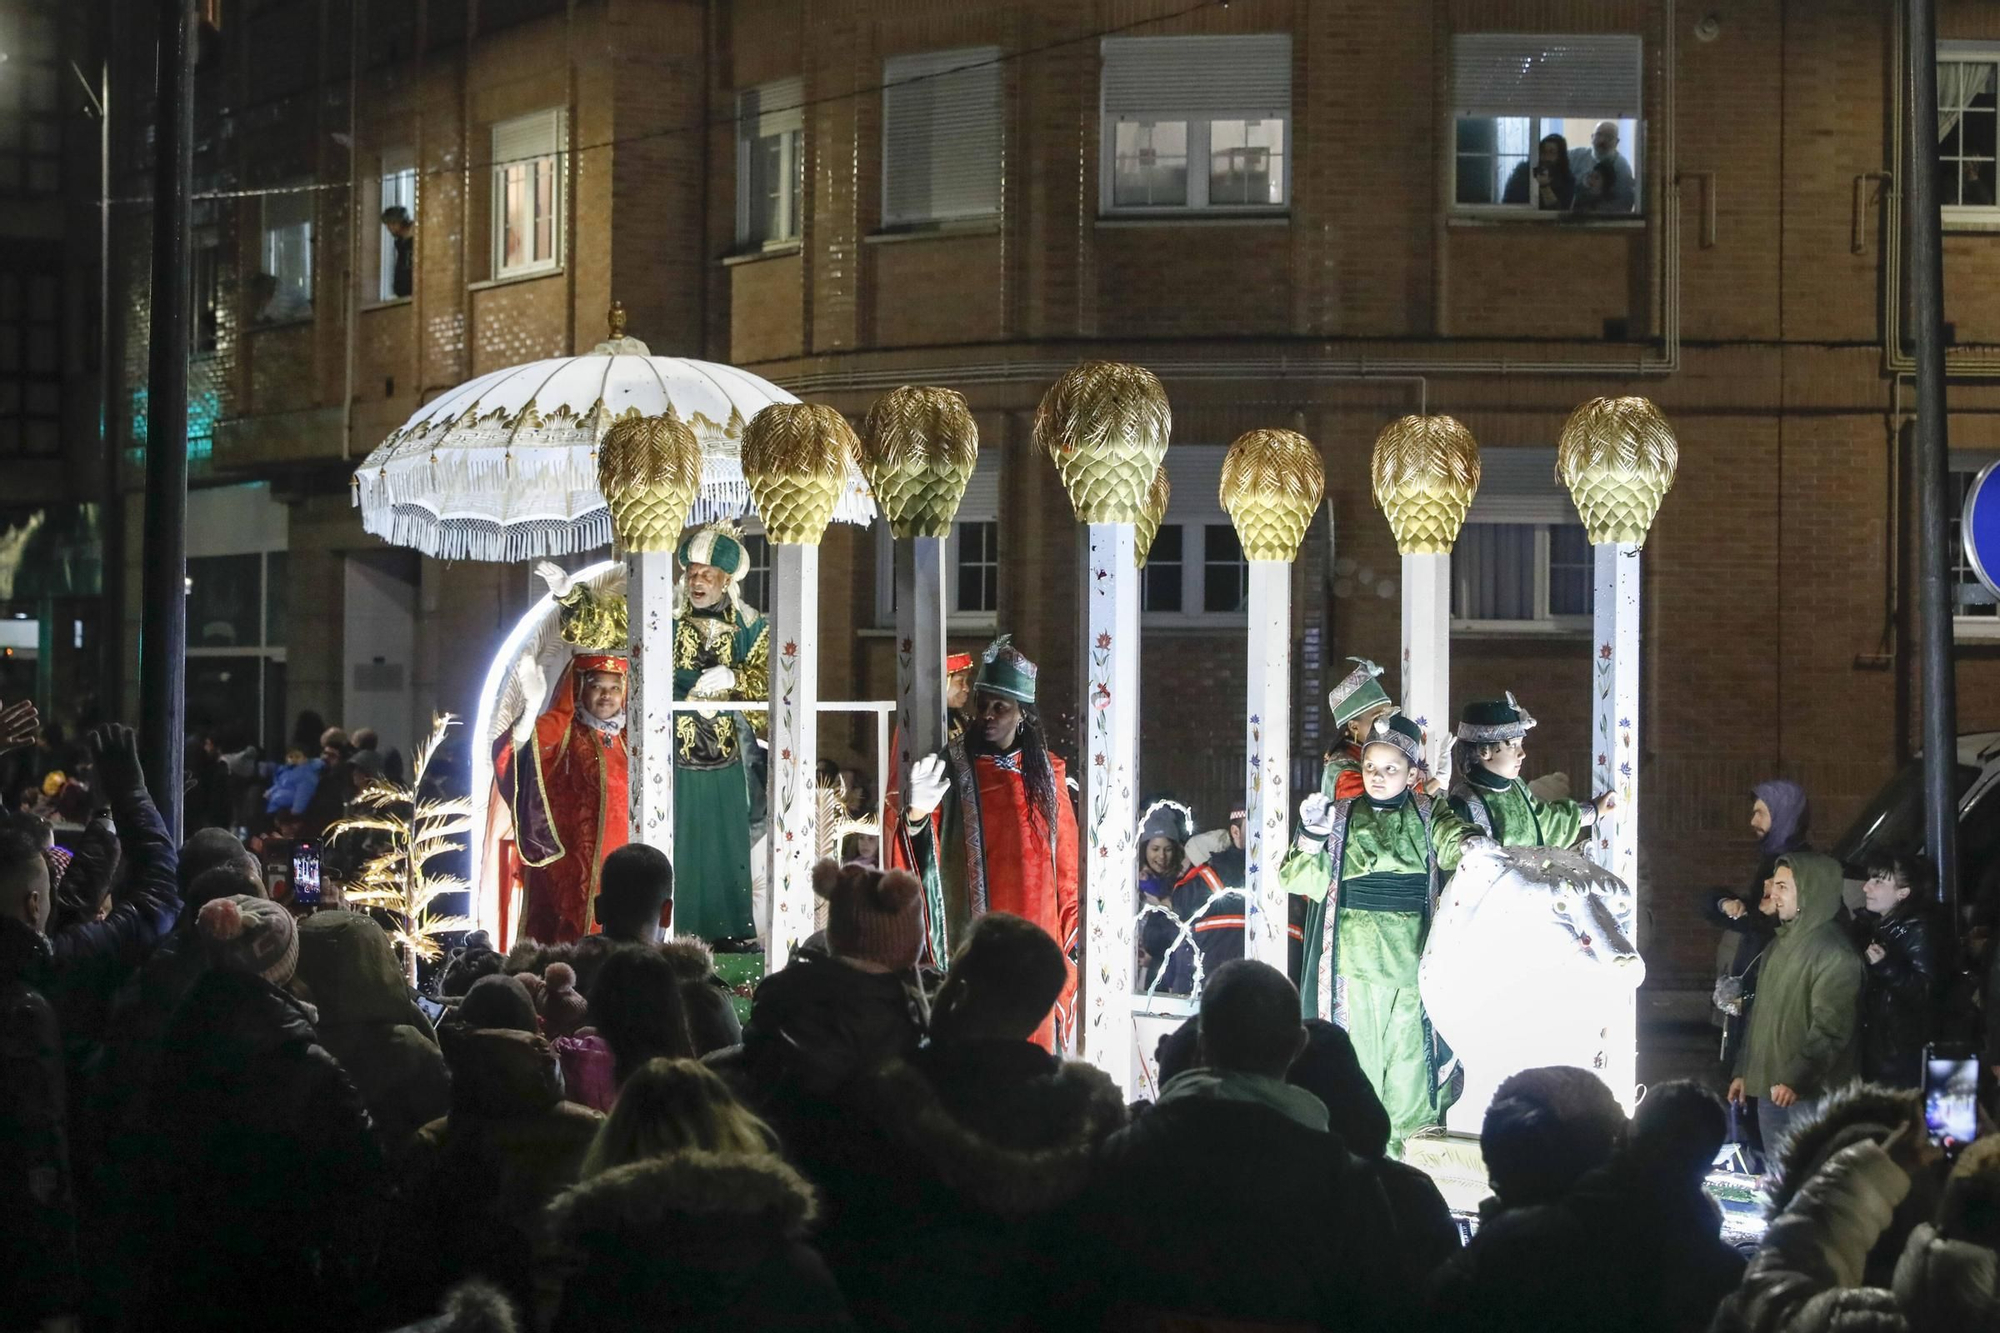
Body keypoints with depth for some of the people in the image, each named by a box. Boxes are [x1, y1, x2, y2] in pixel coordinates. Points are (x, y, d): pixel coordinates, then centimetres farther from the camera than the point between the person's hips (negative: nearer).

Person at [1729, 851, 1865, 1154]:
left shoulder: (1834, 953, -11)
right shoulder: (1781, 944, 17)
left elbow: (1830, 1029, -19)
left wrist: (1796, 1078, -24)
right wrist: (1744, 1071, 21)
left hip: (1808, 1094, -9)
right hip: (1769, 1088, 9)